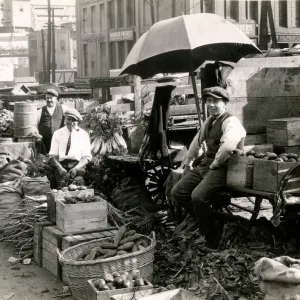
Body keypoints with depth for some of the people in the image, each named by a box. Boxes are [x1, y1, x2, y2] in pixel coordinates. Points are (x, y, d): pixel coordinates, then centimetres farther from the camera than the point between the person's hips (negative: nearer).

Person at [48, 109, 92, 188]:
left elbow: (86, 157, 3)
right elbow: (52, 155, 5)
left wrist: (76, 168, -16)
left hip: (78, 165, -1)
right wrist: (59, 168, -15)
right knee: (62, 186, -27)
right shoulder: (58, 133, 12)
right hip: (61, 165, 1)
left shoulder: (83, 134, 9)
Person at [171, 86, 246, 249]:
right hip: (203, 165, 9)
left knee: (198, 196, -28)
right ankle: (204, 223, 8)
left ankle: (212, 239, -7)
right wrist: (187, 162, 25)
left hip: (220, 168, -9)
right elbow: (196, 142, 31)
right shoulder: (208, 122, 17)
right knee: (178, 191, -1)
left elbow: (228, 147, -30)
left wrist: (215, 163, -19)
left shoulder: (231, 122, -12)